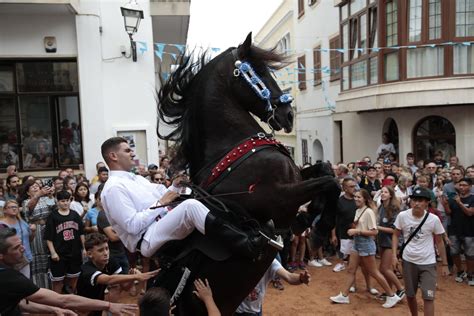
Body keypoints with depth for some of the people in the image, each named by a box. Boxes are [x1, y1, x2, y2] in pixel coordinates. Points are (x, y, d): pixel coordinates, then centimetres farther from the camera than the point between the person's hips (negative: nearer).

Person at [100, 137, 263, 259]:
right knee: (190, 205, -30)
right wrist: (159, 203, -15)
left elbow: (162, 196, 18)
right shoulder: (114, 188, -11)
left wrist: (174, 186, 1)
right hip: (147, 241, -10)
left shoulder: (136, 179, 18)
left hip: (163, 227, 10)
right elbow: (133, 225, -19)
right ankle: (244, 246, -31)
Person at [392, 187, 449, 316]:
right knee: (410, 295, 16)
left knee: (428, 298, -3)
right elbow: (396, 235, 2)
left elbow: (439, 242, 0)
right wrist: (394, 255, -8)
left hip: (428, 263, -2)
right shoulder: (402, 216, -11)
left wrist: (445, 264, 4)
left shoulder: (434, 219, -13)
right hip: (408, 261, 2)